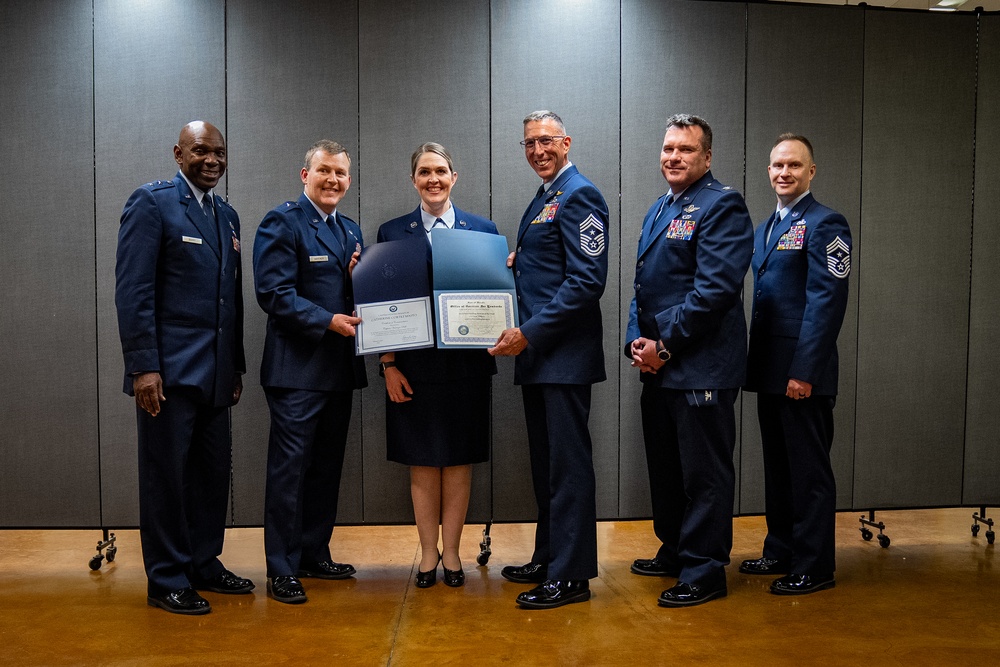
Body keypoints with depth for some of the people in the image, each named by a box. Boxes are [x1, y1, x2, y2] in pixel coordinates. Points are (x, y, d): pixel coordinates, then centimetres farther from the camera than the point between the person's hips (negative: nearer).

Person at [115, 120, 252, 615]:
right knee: (167, 473, 3)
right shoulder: (151, 203, -5)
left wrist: (236, 365, 17)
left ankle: (205, 564, 27)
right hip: (169, 369, -7)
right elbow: (132, 290, -12)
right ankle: (166, 580, 15)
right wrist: (143, 367, -17)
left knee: (214, 471, 12)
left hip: (215, 370, 7)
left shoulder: (227, 215, 16)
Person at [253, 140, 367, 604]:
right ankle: (281, 570, 8)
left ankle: (314, 555, 28)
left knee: (327, 467, 15)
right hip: (297, 367, -8)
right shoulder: (282, 222, -7)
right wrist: (328, 321, -21)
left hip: (340, 366, 8)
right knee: (290, 467, -3)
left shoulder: (350, 231, 17)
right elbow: (275, 293, -15)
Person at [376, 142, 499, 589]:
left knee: (459, 461, 7)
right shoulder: (392, 233, 5)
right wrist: (388, 364, -4)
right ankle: (429, 552, 20)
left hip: (465, 364, 0)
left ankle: (451, 551, 20)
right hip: (413, 366, 0)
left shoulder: (484, 230, 6)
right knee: (422, 463, 7)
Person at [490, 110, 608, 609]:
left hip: (565, 352, -10)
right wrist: (513, 265, 6)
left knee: (568, 463, -3)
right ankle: (548, 559, 27)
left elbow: (586, 280, -19)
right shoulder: (542, 200, 19)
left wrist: (529, 332, -20)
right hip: (537, 352, 10)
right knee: (545, 461, 16)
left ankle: (571, 576, 6)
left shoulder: (579, 195, -11)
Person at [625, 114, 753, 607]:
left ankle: (705, 571, 13)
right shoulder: (659, 210, 18)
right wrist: (636, 340, 2)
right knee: (665, 467, 19)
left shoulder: (722, 206, -10)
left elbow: (714, 289, -20)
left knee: (704, 472, 1)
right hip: (658, 366, 9)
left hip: (701, 367, -9)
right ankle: (674, 551, 35)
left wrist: (665, 345, -17)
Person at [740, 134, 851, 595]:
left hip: (802, 372, -8)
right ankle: (780, 551, 29)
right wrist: (756, 363, 12)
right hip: (770, 370, 8)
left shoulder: (824, 224, -9)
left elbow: (826, 302, -16)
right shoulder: (765, 228, 17)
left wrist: (803, 371, -21)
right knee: (777, 466, 16)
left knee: (809, 469, 1)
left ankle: (814, 567, 12)